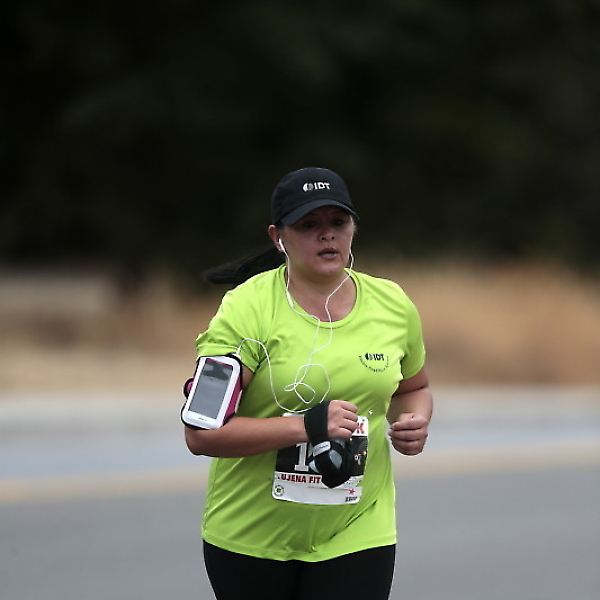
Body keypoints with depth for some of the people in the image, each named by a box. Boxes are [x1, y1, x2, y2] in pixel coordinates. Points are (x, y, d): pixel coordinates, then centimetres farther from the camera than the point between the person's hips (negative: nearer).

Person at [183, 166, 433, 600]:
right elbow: (201, 433, -19)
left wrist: (415, 422, -2)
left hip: (356, 531, 2)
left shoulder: (394, 305, 2)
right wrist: (305, 425, -27)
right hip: (250, 536, -2)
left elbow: (414, 389, 22)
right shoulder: (247, 308, -13)